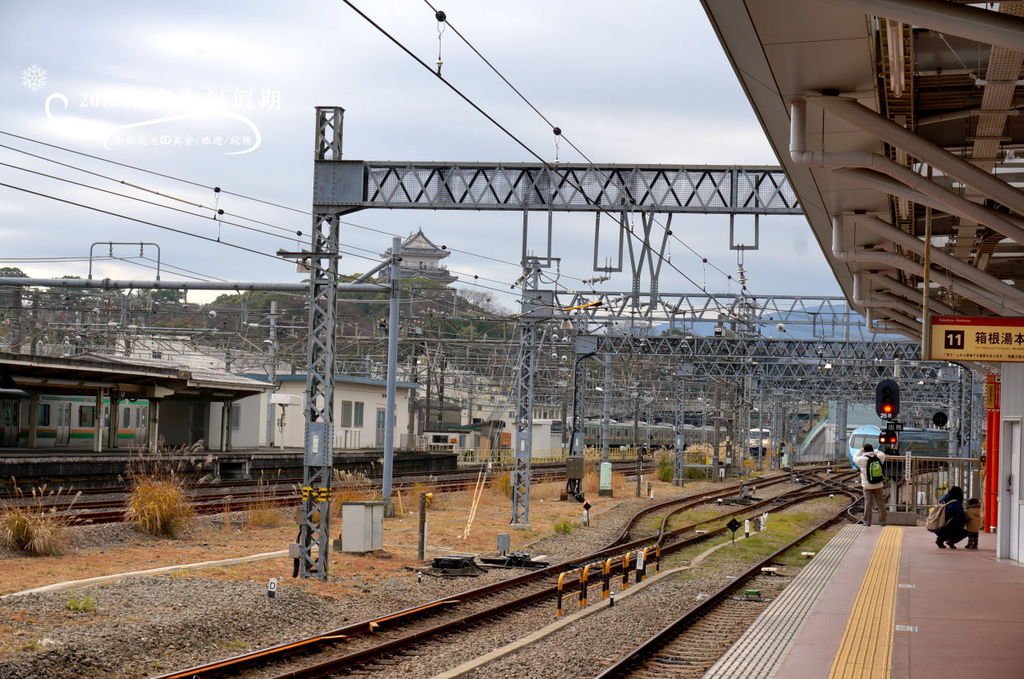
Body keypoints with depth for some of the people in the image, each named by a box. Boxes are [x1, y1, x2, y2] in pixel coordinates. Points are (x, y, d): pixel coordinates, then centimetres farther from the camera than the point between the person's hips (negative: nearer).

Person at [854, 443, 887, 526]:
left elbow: (855, 459, 7)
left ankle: (867, 521, 7)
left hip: (868, 486, -2)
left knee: (868, 503, 5)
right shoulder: (878, 458, -5)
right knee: (880, 503, 8)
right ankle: (882, 521, 11)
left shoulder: (863, 460, -13)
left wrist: (860, 451, 16)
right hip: (878, 485, 2)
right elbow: (882, 454, 18)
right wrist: (874, 450, 20)